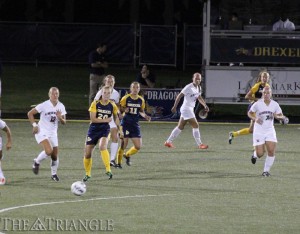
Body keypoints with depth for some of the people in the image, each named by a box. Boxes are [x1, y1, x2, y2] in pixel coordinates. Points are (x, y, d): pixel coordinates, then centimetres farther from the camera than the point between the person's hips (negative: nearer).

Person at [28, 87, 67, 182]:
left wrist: (60, 118, -18)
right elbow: (30, 113, -7)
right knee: (49, 151, -25)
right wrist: (34, 125, -14)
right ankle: (37, 162, 2)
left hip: (53, 133, 5)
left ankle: (54, 174, 25)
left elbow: (64, 122, 4)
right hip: (42, 132, -5)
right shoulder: (44, 105, -14)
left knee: (55, 155, 4)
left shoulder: (61, 106, 0)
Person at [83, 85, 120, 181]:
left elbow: (115, 117, 15)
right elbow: (92, 119, -14)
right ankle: (87, 174, 27)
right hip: (93, 129, 1)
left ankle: (108, 170, -28)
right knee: (87, 153, 5)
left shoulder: (112, 105, -2)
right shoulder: (95, 104, -9)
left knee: (102, 146, -31)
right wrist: (106, 120, -18)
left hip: (105, 129, -1)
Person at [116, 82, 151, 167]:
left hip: (135, 125, 4)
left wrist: (145, 116, -2)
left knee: (138, 146, 0)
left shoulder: (141, 100, 5)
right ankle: (119, 162, 12)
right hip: (125, 124, -4)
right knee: (124, 144, -6)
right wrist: (124, 110, -24)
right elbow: (120, 109, -2)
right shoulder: (125, 98, -7)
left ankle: (127, 155, 28)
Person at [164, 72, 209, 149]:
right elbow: (179, 96, -15)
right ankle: (199, 144, -6)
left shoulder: (199, 88, 10)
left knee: (180, 127, 13)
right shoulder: (189, 87, -17)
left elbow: (199, 98, 24)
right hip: (186, 108, -9)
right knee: (195, 125, -10)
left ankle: (168, 142, 19)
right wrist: (175, 106, -16)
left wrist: (205, 105, 9)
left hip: (190, 109, 9)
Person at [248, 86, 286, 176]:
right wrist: (255, 119, -14)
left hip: (270, 131, 2)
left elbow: (282, 117, 7)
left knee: (271, 151, -12)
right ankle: (255, 155, 34)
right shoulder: (257, 104, -9)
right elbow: (249, 113, 5)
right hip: (259, 131, -2)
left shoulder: (275, 105, -2)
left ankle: (266, 170, 5)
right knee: (260, 154, -5)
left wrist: (277, 116, -16)